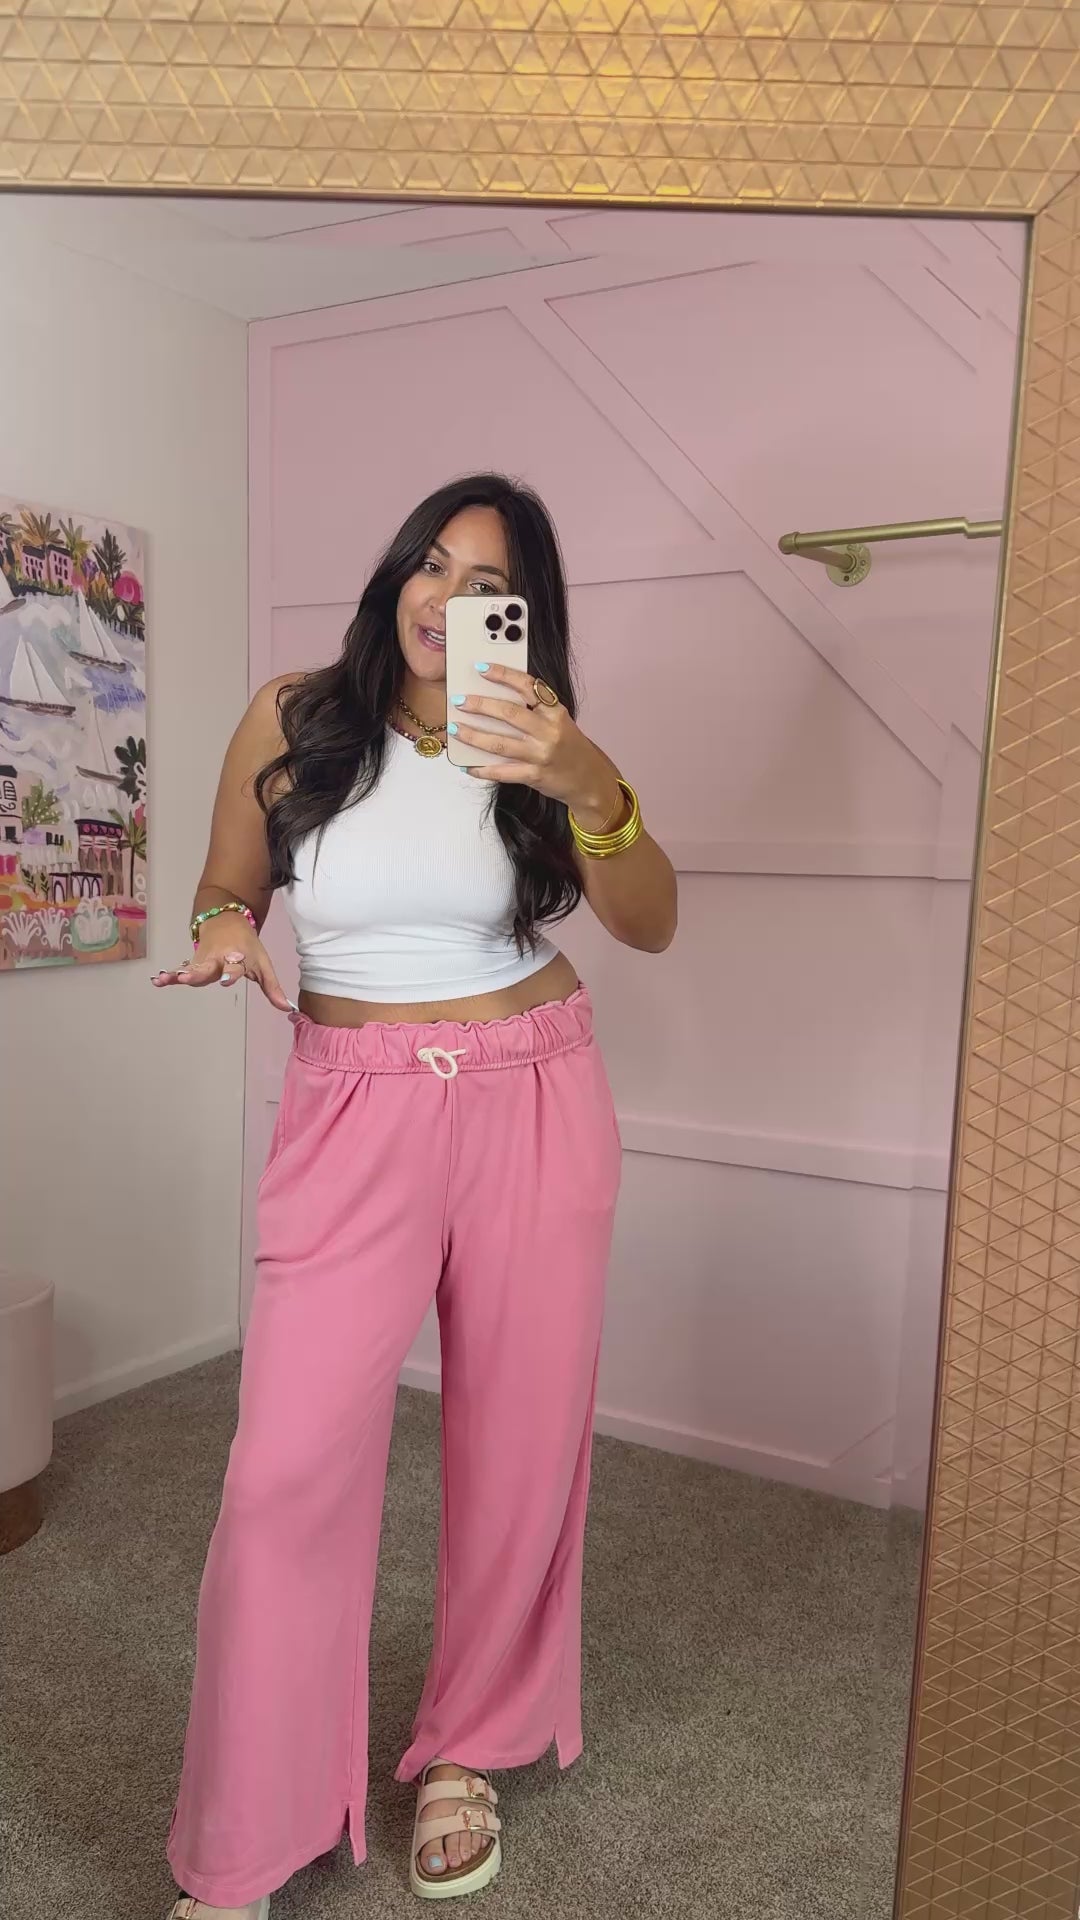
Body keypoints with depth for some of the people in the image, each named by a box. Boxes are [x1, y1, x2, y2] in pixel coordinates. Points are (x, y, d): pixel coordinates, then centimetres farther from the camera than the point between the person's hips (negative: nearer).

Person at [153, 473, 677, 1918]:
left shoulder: (536, 743, 1)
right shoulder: (291, 723, -1)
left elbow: (651, 925, -12)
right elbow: (226, 887, 10)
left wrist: (588, 787, -30)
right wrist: (226, 928, -13)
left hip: (535, 1107, 2)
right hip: (354, 1110, -1)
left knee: (518, 1447, 9)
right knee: (290, 1464, -7)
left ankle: (466, 1752, 35)